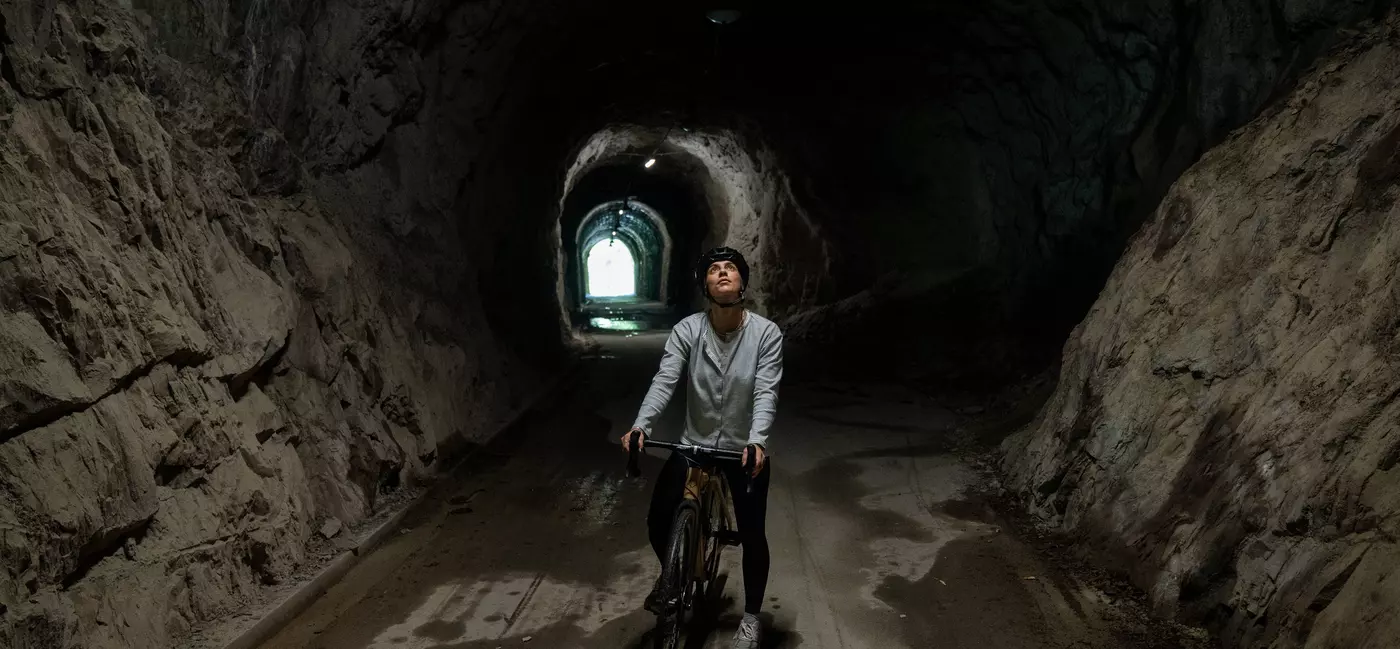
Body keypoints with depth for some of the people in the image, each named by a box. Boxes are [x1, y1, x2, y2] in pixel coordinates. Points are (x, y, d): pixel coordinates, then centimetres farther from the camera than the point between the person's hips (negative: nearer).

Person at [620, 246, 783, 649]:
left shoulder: (766, 333, -14)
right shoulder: (686, 331, -11)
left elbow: (766, 392, -21)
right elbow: (663, 382, -20)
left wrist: (757, 441, -38)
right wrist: (641, 426, -37)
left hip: (745, 449, -1)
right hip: (694, 444, 2)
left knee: (751, 535, 4)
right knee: (658, 521, 1)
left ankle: (751, 616, 29)